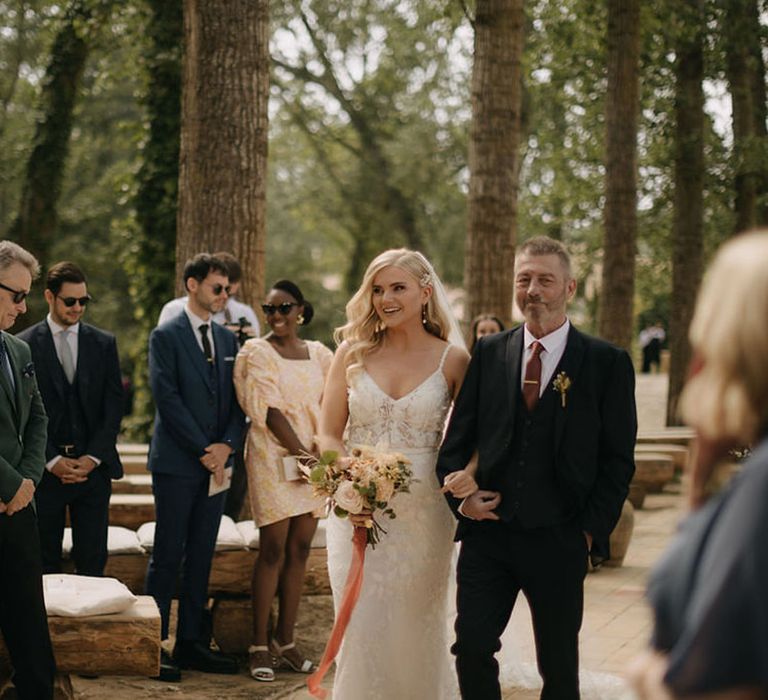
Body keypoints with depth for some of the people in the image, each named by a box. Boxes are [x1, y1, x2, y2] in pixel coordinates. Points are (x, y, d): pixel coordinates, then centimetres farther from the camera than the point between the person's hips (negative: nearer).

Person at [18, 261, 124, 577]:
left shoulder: (104, 343, 8)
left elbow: (113, 406, 5)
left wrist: (93, 458, -6)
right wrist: (52, 461, -10)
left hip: (93, 466, 2)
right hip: (46, 468, -2)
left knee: (93, 559, 2)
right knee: (45, 562, 5)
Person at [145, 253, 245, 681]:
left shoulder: (228, 339, 14)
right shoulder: (166, 336, -4)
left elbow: (237, 400, 11)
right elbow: (167, 397, -12)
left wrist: (226, 445, -6)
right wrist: (204, 448, -14)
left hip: (215, 462, 6)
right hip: (177, 462, -6)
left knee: (202, 556, 8)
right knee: (168, 556, -3)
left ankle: (191, 642, 13)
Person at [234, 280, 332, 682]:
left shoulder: (319, 354, 11)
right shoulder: (258, 353, -2)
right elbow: (270, 409, -11)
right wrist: (302, 454, -16)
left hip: (314, 459, 4)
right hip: (273, 457, -4)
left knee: (299, 550, 5)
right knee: (273, 550, -6)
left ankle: (285, 641, 12)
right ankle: (259, 646, 0)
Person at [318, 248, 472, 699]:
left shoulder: (453, 359, -2)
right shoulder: (354, 352, 2)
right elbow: (329, 434, 2)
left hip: (423, 510, -1)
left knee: (416, 627, 8)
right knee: (361, 628, 4)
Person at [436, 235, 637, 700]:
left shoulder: (607, 363, -2)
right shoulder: (489, 353, 6)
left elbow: (618, 459, -2)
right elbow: (458, 436, 10)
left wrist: (592, 530, -8)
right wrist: (459, 494, -5)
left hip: (558, 541, -2)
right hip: (488, 532, 2)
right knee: (472, 648, -2)